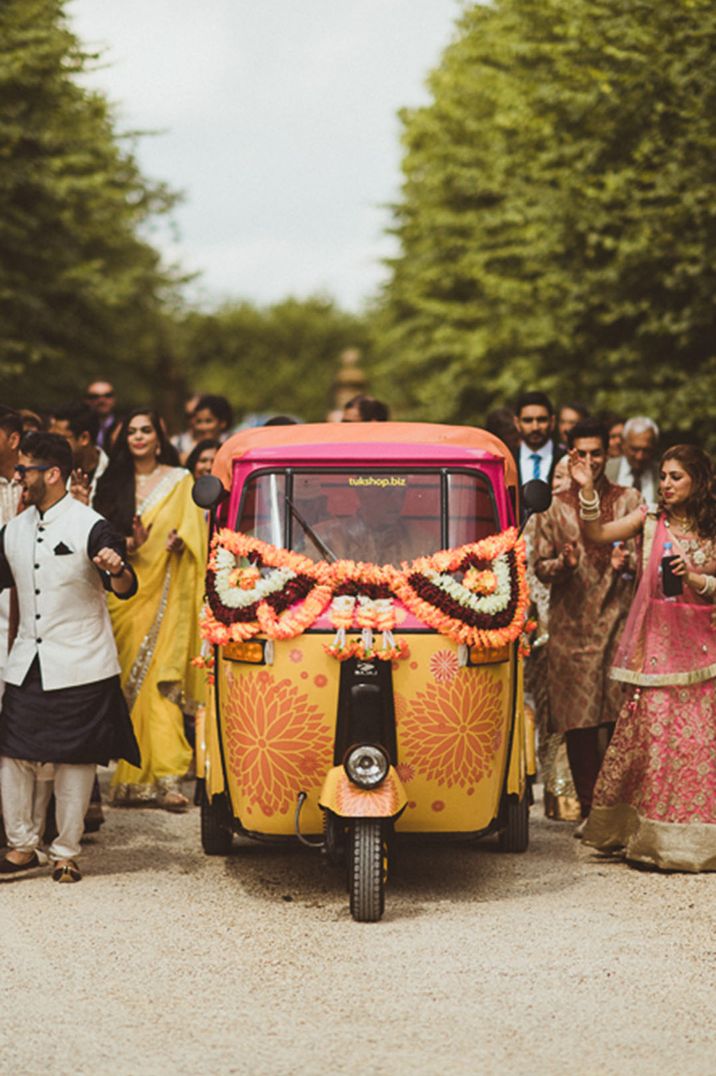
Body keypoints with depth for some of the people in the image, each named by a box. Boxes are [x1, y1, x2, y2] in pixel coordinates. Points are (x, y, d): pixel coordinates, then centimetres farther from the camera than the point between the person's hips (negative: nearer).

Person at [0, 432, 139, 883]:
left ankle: (67, 852, 11)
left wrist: (118, 570, -37)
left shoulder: (90, 527, -10)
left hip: (80, 666, -6)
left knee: (74, 759, 1)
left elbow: (125, 589, -15)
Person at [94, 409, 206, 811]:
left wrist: (178, 539, -16)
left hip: (164, 593, -2)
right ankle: (132, 776, 1)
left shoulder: (180, 481, 9)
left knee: (161, 682, -11)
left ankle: (167, 777, -15)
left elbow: (194, 532, 5)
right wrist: (130, 544, -10)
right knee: (127, 681, -3)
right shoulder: (113, 482, 14)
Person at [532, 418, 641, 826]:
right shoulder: (554, 507, 10)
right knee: (578, 724, -1)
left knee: (622, 722, -6)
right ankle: (589, 810, 6)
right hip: (572, 626, 0)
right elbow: (540, 567, 8)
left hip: (619, 620, 0)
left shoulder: (629, 500, 10)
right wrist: (563, 563, -13)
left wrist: (627, 563, -13)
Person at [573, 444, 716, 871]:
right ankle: (649, 832, 4)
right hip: (655, 641, 0)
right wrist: (588, 490, -15)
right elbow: (598, 533, -5)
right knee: (652, 729, -5)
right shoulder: (650, 518, 5)